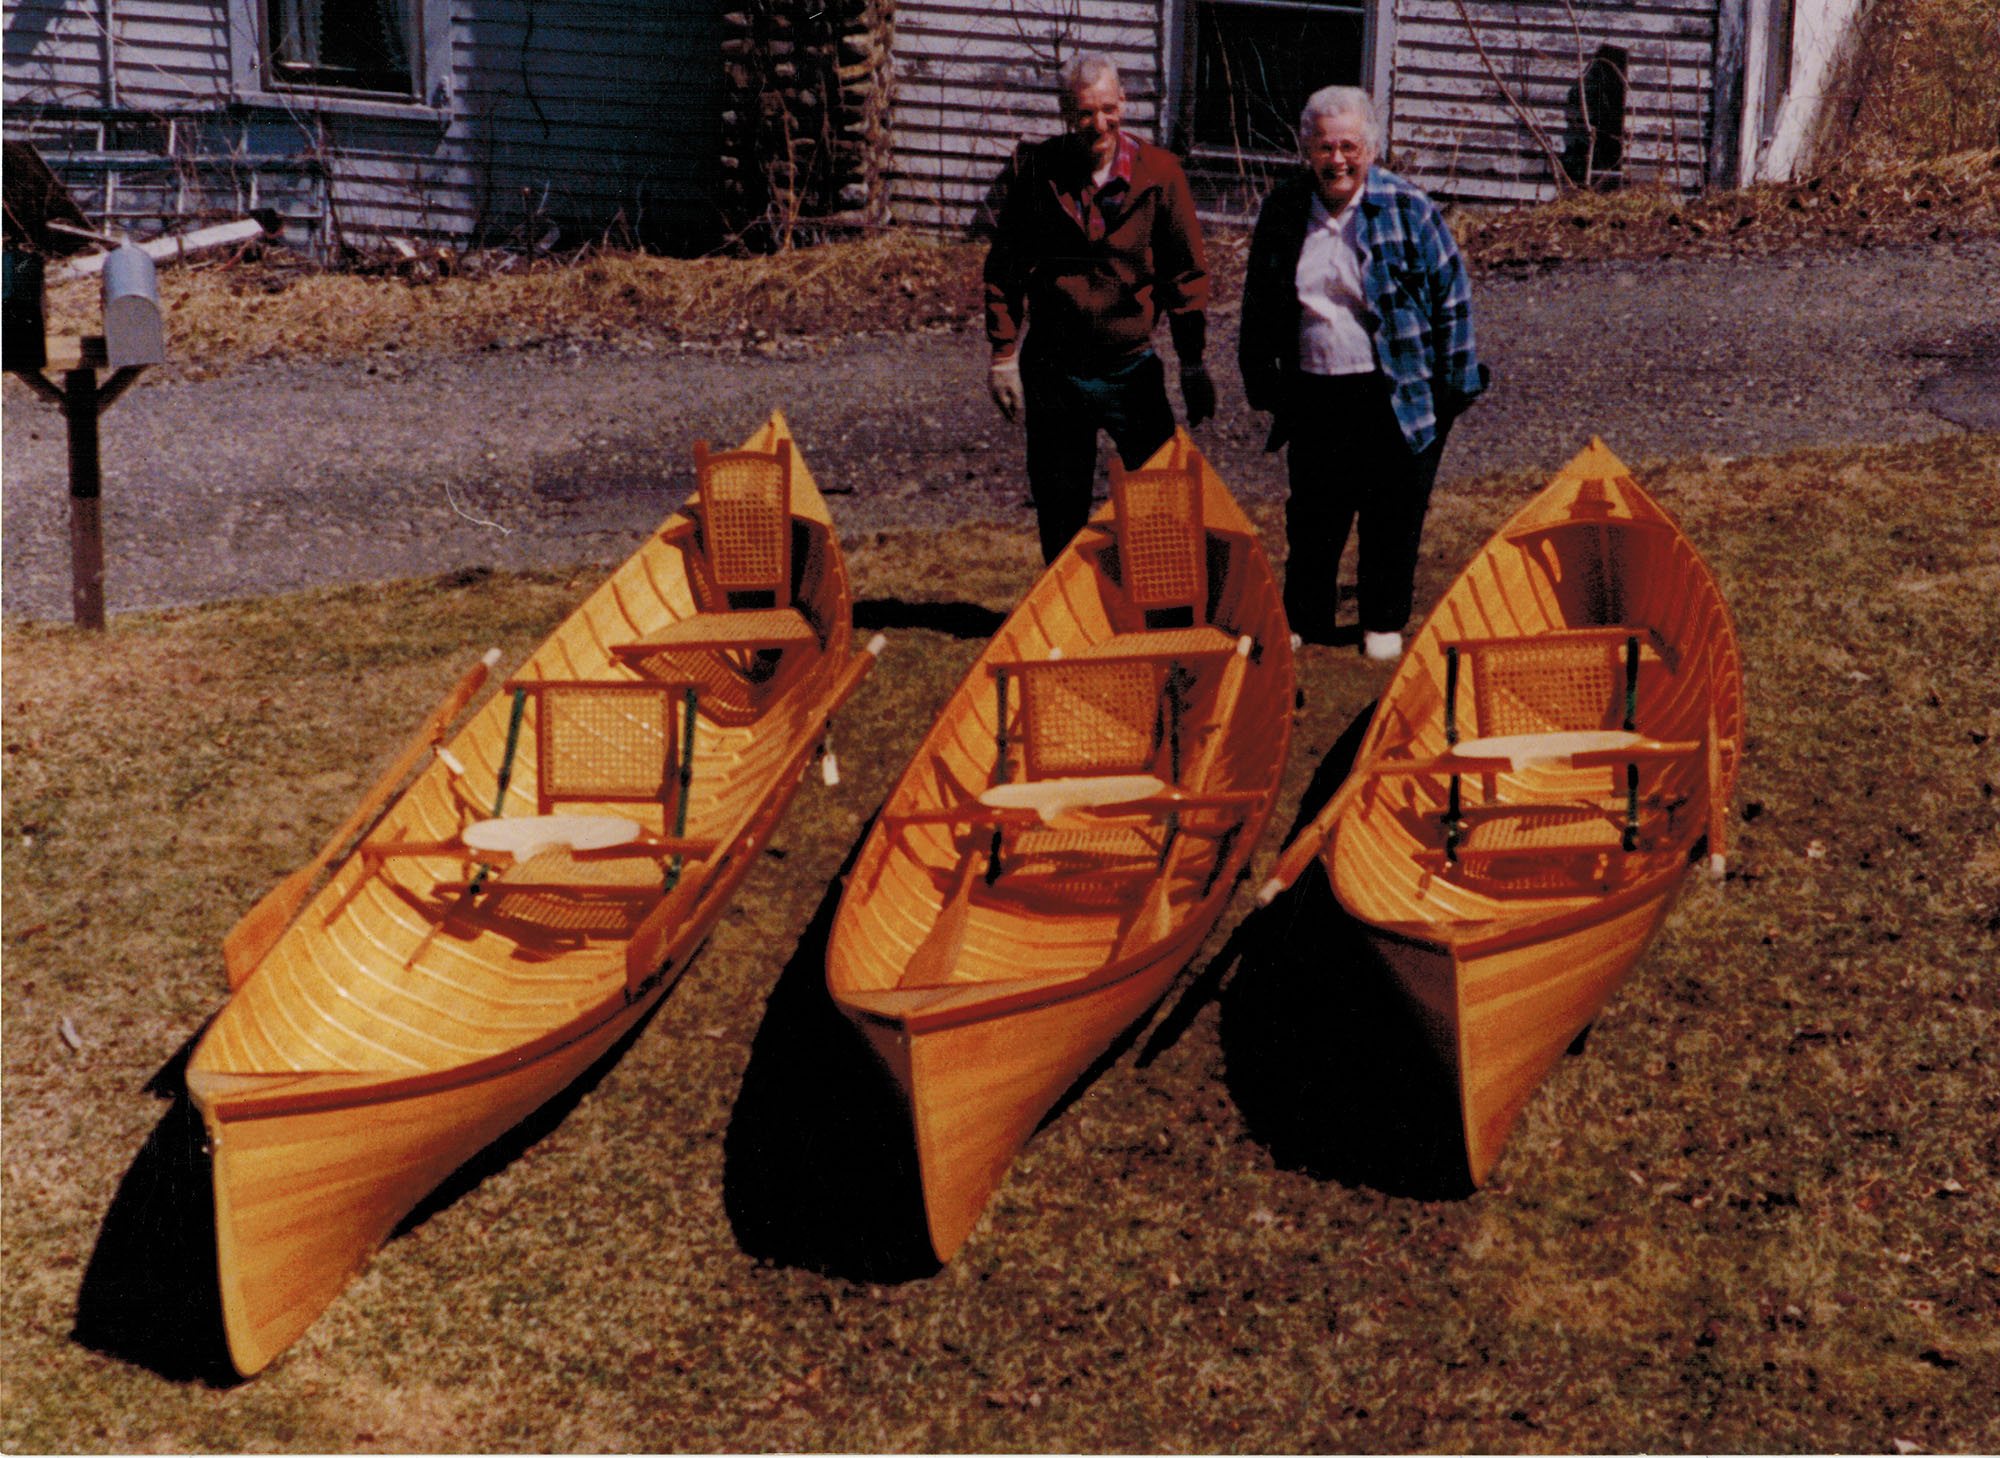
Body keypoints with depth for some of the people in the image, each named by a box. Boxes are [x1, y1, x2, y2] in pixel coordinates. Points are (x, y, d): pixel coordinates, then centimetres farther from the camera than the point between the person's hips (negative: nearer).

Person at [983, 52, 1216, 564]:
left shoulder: (1159, 172, -5)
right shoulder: (1033, 170, -5)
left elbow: (1186, 273, 1)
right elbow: (1004, 268, 3)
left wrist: (1193, 363, -1)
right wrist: (1003, 354, 0)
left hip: (1131, 369, -1)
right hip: (1052, 373, 1)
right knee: (1060, 517, 10)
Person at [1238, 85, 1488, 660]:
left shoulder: (1407, 208, -6)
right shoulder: (1284, 209, 3)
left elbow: (1450, 292, 0)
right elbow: (1258, 304, 14)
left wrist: (1453, 384, -2)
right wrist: (1262, 383, 12)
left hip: (1394, 395, -3)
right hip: (1313, 393, 3)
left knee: (1393, 516, 7)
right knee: (1311, 517, 12)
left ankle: (1385, 625, 24)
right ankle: (1303, 624, 27)